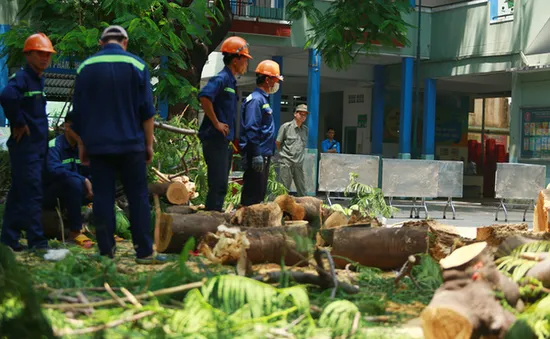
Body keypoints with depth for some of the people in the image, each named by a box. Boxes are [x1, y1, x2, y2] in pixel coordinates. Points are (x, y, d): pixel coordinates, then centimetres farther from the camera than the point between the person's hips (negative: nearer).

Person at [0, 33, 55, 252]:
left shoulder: (39, 80, 16)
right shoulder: (22, 78, -12)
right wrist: (18, 123, -22)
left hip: (38, 145, 9)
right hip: (25, 145, -9)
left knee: (19, 193, 13)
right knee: (32, 193, -8)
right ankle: (37, 241, -5)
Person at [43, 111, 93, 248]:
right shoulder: (55, 145, -17)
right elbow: (54, 170, -33)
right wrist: (84, 180, -32)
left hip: (70, 194, 7)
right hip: (50, 195, -7)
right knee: (74, 181, -34)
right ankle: (75, 232, -30)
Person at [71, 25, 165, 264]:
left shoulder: (86, 67, 6)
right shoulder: (136, 65, -1)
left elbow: (78, 112, 10)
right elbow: (147, 110, -1)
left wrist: (82, 145, 17)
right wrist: (149, 144, 6)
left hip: (97, 146, 2)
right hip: (130, 144, -2)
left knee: (103, 197, 4)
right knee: (138, 197, 2)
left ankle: (106, 252, 3)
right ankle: (144, 252, 0)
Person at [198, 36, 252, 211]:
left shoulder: (231, 81, 19)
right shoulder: (221, 79, -11)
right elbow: (204, 97, -29)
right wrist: (216, 123, -22)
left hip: (224, 142, 10)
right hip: (215, 140, -10)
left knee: (221, 186, 12)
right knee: (218, 185, -11)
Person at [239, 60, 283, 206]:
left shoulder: (263, 99, 19)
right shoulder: (256, 99, -13)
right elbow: (251, 129, -21)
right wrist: (256, 155, -24)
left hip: (263, 155, 11)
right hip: (257, 156, -11)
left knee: (260, 191, 14)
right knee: (253, 193, -9)